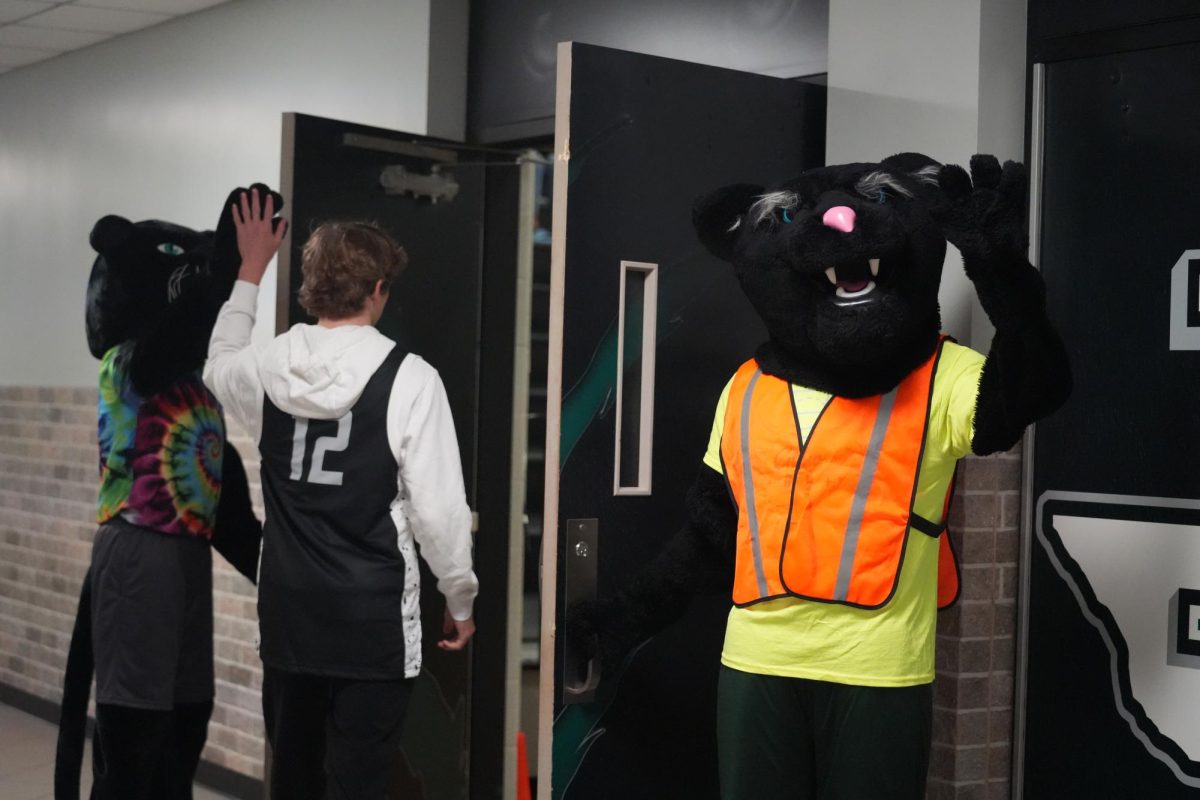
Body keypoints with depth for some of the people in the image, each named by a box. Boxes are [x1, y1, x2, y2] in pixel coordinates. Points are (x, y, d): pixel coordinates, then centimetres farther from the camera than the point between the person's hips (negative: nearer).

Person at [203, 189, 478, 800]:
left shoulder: (268, 371, -1)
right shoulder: (409, 378, -13)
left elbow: (218, 365, 25)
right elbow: (439, 509, -11)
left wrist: (251, 271, 31)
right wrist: (460, 599, 3)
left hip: (288, 611, 5)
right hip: (373, 618, -4)